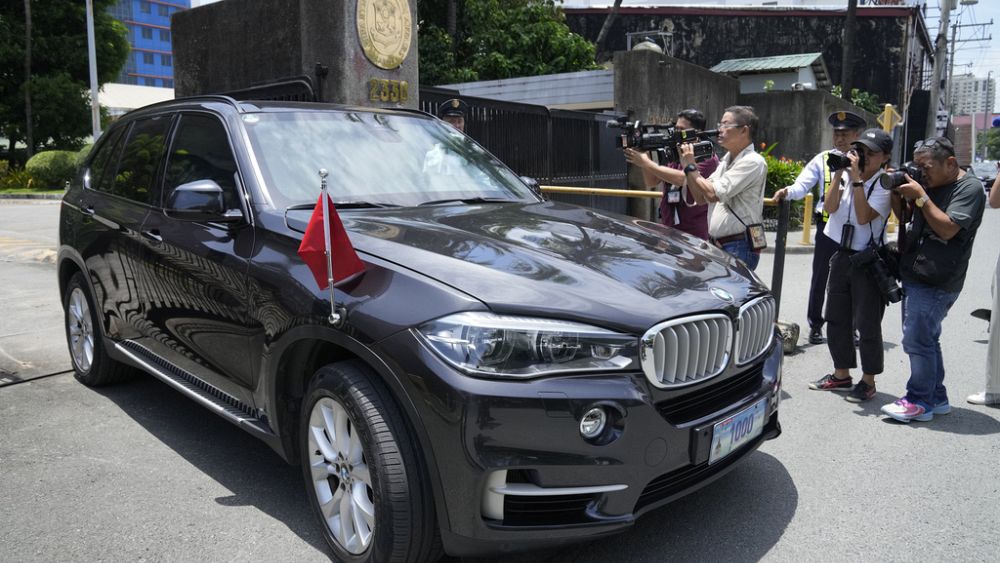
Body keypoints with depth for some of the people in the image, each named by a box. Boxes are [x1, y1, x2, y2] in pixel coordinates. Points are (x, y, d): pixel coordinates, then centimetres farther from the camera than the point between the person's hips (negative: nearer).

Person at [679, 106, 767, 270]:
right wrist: (687, 163, 5)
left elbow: (713, 194, -20)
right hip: (717, 245, 8)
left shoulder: (753, 162, -13)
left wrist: (690, 167, -7)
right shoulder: (726, 160, 15)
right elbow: (701, 196, 15)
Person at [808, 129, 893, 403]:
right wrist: (838, 174, -11)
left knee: (867, 323, 0)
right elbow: (830, 207, -7)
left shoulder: (885, 185, -10)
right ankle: (841, 374, 27)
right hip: (841, 256, 6)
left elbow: (864, 216, -22)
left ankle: (868, 380, 13)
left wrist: (857, 179, -21)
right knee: (836, 318, 13)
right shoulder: (847, 176, 4)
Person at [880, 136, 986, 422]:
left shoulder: (969, 188, -9)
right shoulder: (930, 184, 15)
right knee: (926, 339, 14)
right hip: (915, 276, 9)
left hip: (936, 282, -9)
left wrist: (921, 196, -18)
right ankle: (937, 398, 24)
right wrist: (896, 192, 4)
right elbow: (905, 217, 21)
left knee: (916, 340, -9)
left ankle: (920, 401, 1)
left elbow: (948, 229, -19)